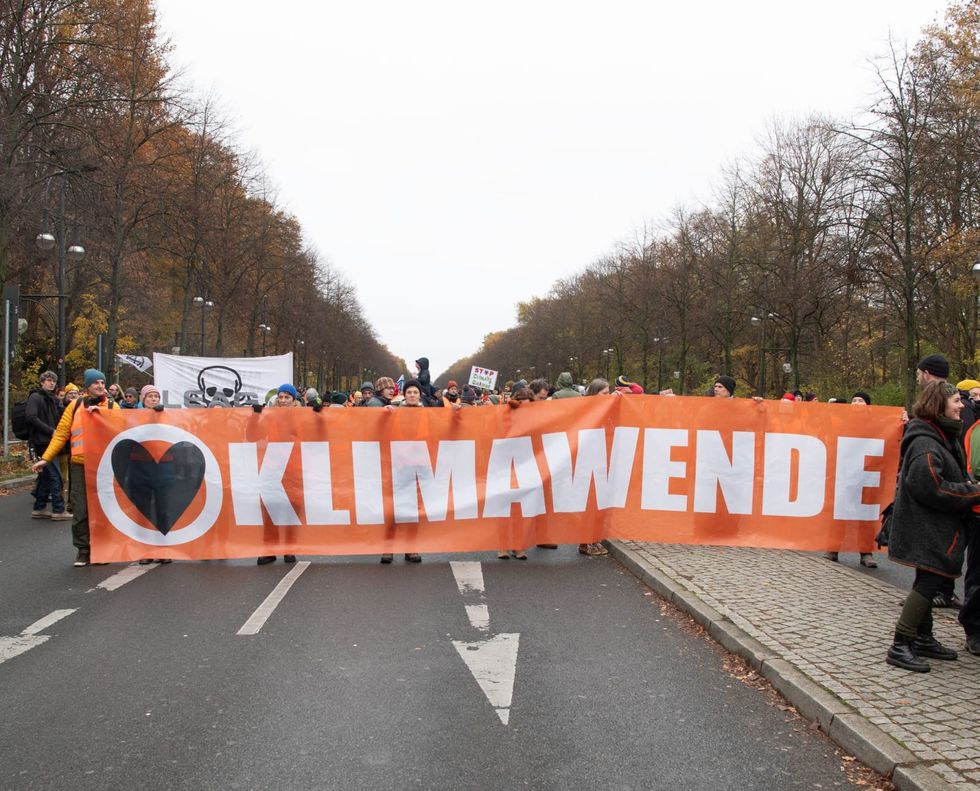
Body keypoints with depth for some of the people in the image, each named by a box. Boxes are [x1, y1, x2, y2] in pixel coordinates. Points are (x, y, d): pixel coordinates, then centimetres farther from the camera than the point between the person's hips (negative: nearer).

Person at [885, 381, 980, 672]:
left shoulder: (944, 436, 14)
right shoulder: (925, 443, -19)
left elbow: (954, 477, 22)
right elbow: (931, 487, -25)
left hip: (934, 526, 10)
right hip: (925, 525, -10)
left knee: (928, 581, 17)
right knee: (930, 580, -11)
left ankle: (923, 639, 29)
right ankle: (900, 646, -7)